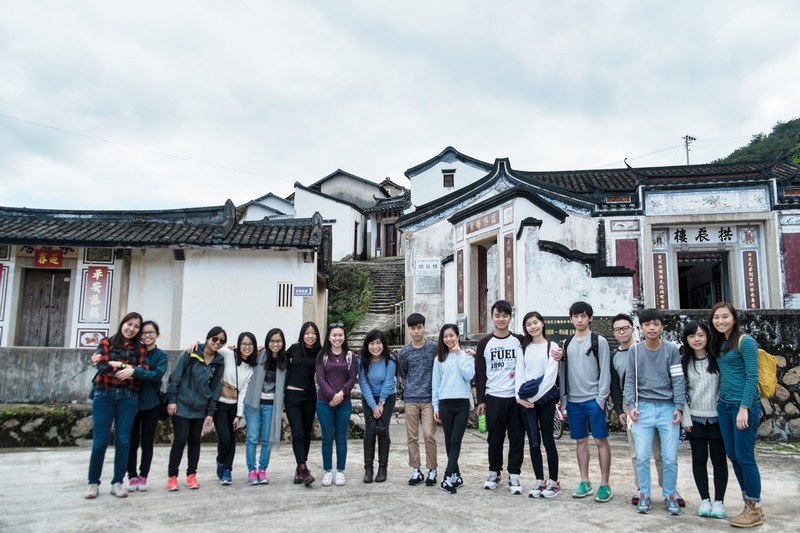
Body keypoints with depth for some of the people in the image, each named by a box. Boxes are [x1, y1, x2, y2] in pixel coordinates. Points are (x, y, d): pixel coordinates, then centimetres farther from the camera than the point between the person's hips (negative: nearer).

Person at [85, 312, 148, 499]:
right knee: (100, 441, 0)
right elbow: (102, 366, -10)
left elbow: (144, 371, -5)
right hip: (104, 395, -2)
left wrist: (117, 364, -13)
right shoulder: (106, 343, 5)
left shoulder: (139, 349, 10)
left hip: (128, 397, 2)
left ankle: (117, 483, 12)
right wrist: (126, 367, -12)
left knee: (123, 441, 3)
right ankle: (93, 483, 14)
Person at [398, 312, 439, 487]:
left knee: (429, 435, -5)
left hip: (429, 398, -2)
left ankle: (432, 471, 9)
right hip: (410, 398, 2)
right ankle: (416, 471, 16)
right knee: (412, 436, 6)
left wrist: (429, 384, 4)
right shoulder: (404, 351, 3)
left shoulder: (434, 348, -3)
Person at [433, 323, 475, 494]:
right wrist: (435, 406, 7)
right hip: (445, 403, 2)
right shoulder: (439, 358, 9)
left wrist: (459, 355, -8)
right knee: (449, 442, 6)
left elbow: (469, 376, -12)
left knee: (455, 441, -7)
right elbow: (435, 384, 10)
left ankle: (448, 478, -9)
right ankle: (456, 476, 17)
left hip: (462, 403, -2)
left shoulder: (466, 356, 4)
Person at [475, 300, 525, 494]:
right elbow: (480, 373, 4)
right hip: (494, 398, 0)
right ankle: (494, 473, 23)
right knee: (495, 438, 8)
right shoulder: (485, 343, 3)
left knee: (517, 438, 3)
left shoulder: (519, 341, 4)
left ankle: (514, 477, 12)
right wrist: (480, 400, 0)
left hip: (517, 397, 0)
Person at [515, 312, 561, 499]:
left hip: (545, 398, -4)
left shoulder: (552, 347, -2)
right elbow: (519, 374, 5)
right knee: (533, 441, 7)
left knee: (548, 440, -1)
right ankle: (539, 481, 15)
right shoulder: (524, 348, 12)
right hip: (526, 400, 4)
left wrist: (534, 396, -14)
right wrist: (520, 396, -8)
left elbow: (550, 375, -10)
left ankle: (554, 482, 9)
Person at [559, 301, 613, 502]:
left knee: (601, 440, -1)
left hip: (594, 400, -5)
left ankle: (605, 485, 6)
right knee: (580, 441, 9)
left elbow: (605, 371, -6)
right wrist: (564, 400, 8)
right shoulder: (567, 343, 12)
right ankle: (585, 483, 17)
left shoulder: (599, 341, -2)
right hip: (573, 401, 5)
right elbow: (564, 373, 12)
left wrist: (601, 398, -12)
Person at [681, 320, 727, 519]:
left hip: (717, 417, -2)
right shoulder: (684, 362, 2)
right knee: (699, 459, 6)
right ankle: (704, 499, 17)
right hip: (695, 418, 2)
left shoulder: (717, 359, -3)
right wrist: (686, 419, -2)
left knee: (718, 459, 5)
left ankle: (719, 501, 15)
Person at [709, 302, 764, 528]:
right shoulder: (718, 344, 12)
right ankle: (748, 505, 23)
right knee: (733, 456, 10)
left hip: (744, 405, -7)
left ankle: (755, 510, 13)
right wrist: (723, 402, 8)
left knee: (745, 457, -1)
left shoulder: (745, 341, -9)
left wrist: (744, 408, -18)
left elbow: (752, 377, -14)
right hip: (724, 405, 7)